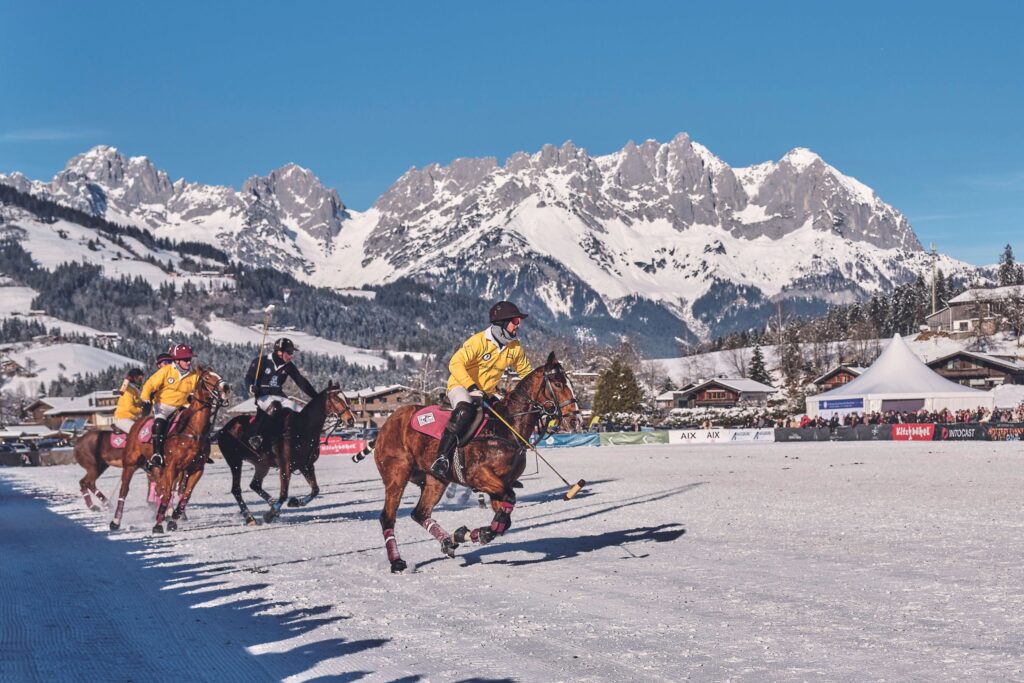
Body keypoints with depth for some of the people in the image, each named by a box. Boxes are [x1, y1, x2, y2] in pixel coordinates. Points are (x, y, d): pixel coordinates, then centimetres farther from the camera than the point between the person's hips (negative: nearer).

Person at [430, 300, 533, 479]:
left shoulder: (515, 348, -1)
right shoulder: (479, 341, -21)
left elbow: (526, 372, 14)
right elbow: (456, 364, -29)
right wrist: (472, 388, -38)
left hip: (487, 394, 7)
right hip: (461, 386, -7)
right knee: (465, 411, -38)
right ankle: (442, 459, -41)